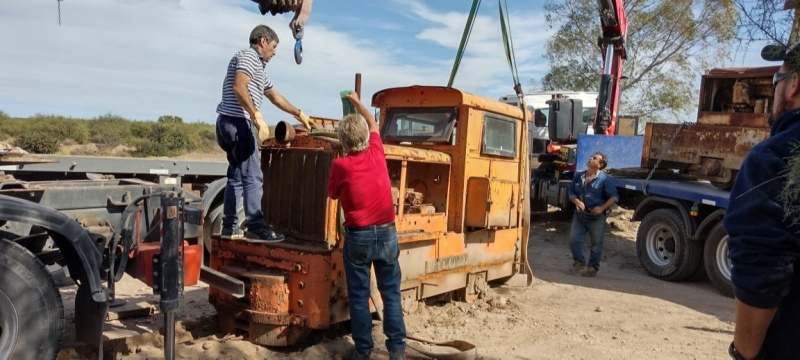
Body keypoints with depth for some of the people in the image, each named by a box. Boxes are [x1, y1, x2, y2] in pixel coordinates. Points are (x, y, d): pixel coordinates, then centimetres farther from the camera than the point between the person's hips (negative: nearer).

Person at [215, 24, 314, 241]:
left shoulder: (258, 66, 26)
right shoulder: (248, 56, -4)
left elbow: (275, 96, 35)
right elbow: (239, 87, -21)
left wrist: (299, 114, 41)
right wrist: (257, 116, -24)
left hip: (229, 124, 10)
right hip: (237, 122, -10)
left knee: (236, 176, 12)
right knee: (252, 176, -11)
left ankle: (229, 226, 16)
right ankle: (256, 226, -10)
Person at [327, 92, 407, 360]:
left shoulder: (340, 166, -10)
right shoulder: (376, 153, -1)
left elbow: (333, 194, 8)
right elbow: (373, 124, 19)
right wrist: (357, 102, 34)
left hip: (358, 236, -3)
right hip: (387, 232, 3)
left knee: (358, 296, 9)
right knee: (391, 293, 10)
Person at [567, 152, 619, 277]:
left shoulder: (605, 179, -9)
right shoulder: (578, 176, 5)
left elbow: (614, 197, -7)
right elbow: (570, 191, 11)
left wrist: (602, 208, -18)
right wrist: (576, 201, -9)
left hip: (596, 217, -4)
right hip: (579, 214, 4)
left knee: (596, 244, 6)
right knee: (574, 239, 1)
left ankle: (593, 267, 21)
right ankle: (579, 262, 21)